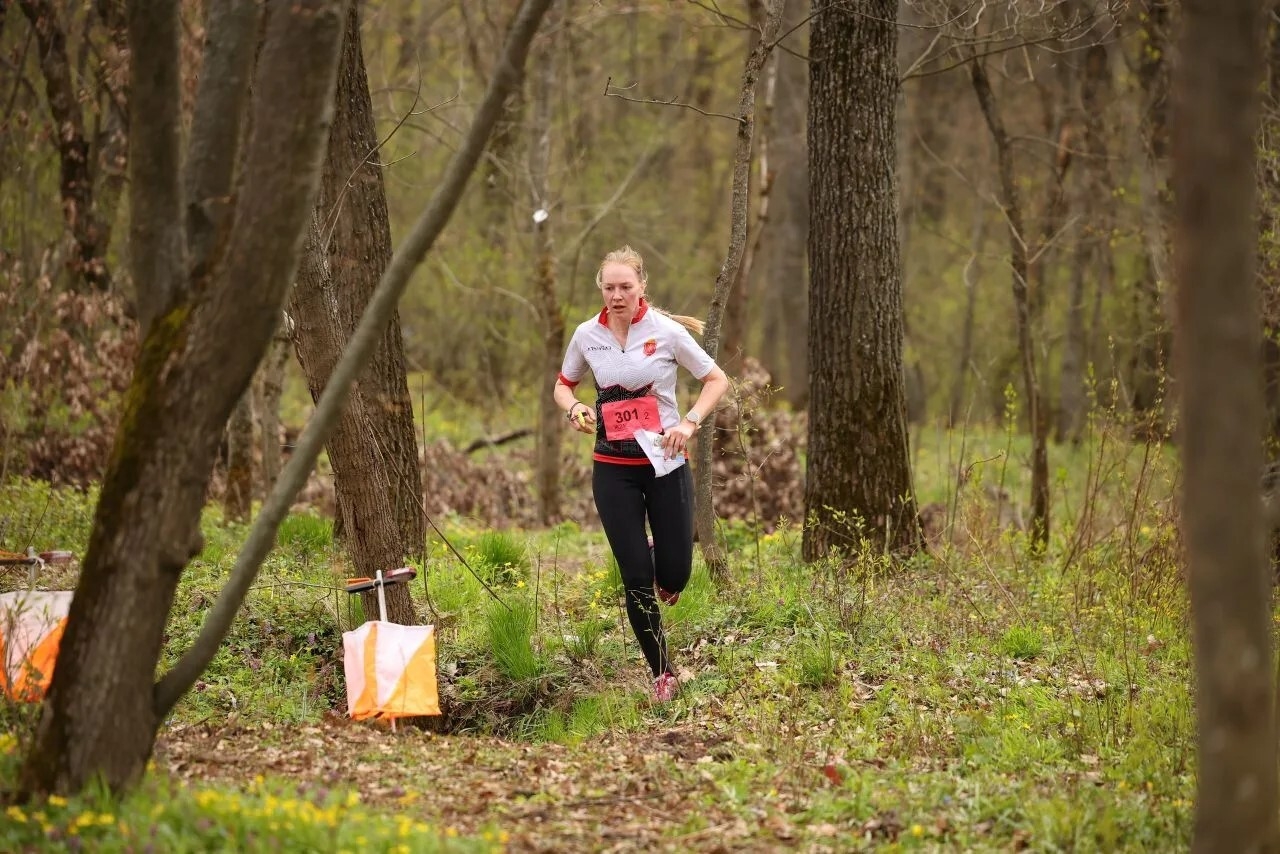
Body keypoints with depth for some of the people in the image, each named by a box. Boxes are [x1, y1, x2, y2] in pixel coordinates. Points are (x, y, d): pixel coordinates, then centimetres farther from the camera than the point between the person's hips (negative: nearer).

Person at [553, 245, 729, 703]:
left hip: (664, 460, -2)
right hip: (613, 467, 2)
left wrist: (690, 422, -13)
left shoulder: (667, 331, -8)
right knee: (636, 578, -2)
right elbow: (563, 384, 17)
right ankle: (662, 673, 13)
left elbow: (716, 379, 2)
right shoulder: (587, 335, 0)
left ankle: (662, 570, 35)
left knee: (674, 574, -4)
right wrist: (573, 408, -6)